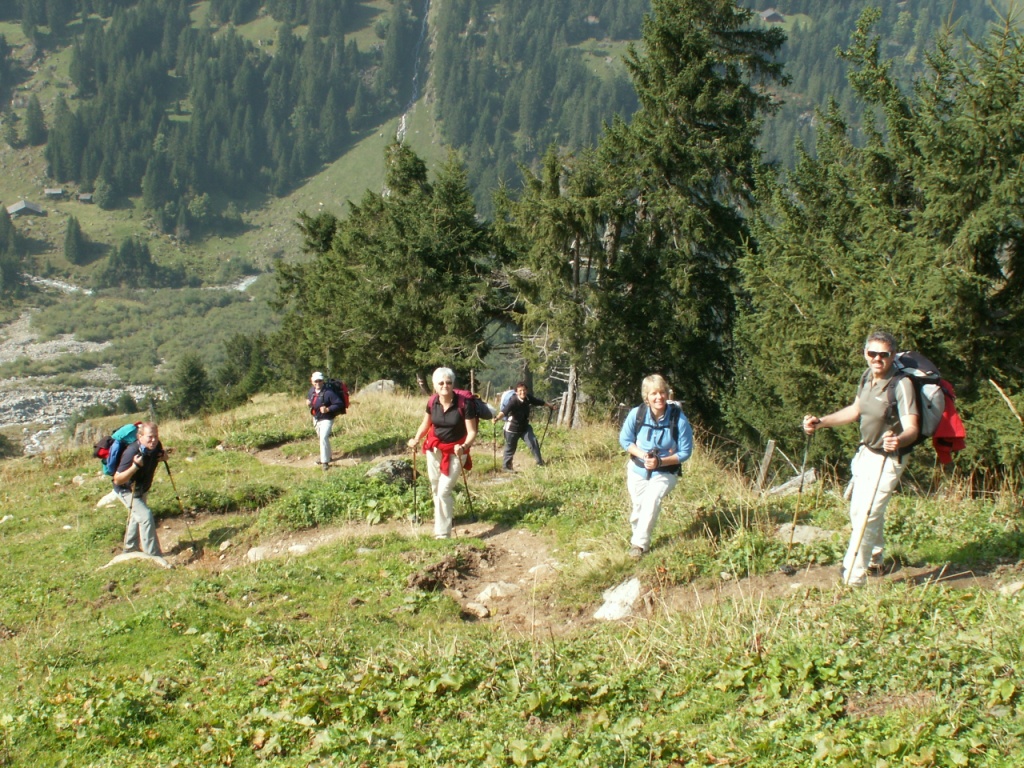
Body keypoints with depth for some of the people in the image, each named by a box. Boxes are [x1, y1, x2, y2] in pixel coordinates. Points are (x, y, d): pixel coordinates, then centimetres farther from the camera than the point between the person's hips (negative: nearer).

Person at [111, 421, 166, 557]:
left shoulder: (155, 446, -17)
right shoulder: (132, 452, -38)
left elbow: (159, 455, 10)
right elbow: (117, 480, -37)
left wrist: (163, 457, -15)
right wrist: (135, 466, -51)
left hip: (142, 489, 8)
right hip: (127, 490, -8)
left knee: (137, 516, 24)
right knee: (146, 516, -22)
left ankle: (130, 550, 46)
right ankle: (154, 556, -18)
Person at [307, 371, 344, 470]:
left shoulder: (328, 392, -25)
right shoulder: (312, 390, -3)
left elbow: (339, 404, -23)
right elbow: (309, 397, 20)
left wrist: (328, 409, -34)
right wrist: (308, 401, -4)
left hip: (326, 419, -8)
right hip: (316, 418, 8)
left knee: (323, 438, -21)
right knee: (322, 438, 22)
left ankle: (325, 461, -14)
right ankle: (327, 456, 41)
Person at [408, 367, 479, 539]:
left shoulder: (464, 403, -20)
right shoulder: (432, 402, -8)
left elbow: (472, 432, -18)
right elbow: (425, 424, 9)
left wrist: (464, 447, -36)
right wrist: (416, 439, -7)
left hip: (455, 451, -5)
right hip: (434, 449, 5)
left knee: (443, 491, -12)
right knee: (436, 489, 17)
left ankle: (443, 533, -6)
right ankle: (446, 514, 45)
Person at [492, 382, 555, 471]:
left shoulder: (528, 397, -9)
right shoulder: (513, 401, -28)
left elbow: (538, 401, 12)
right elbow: (504, 411, -44)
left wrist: (549, 405, 29)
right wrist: (497, 418, -63)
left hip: (525, 426, 5)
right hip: (513, 428, -5)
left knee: (533, 442, -3)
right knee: (510, 448, 7)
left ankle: (540, 462, 11)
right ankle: (505, 466, 25)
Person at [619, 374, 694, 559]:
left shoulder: (679, 419, -21)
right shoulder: (637, 414, -17)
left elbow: (685, 452, -12)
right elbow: (625, 440, -2)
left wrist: (660, 461, -25)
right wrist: (642, 455, -19)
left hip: (665, 473, -2)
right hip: (637, 470, 2)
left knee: (652, 500, -24)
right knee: (638, 506, 8)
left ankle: (640, 544, -12)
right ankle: (638, 534, 40)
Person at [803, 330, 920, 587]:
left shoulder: (901, 384, -24)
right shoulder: (867, 377, -1)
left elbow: (912, 428, -33)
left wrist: (898, 440, -55)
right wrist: (821, 422, 10)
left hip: (887, 460, -8)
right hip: (865, 454, 8)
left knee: (868, 515, -15)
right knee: (857, 511, 22)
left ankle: (853, 579, -10)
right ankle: (876, 559, 45)